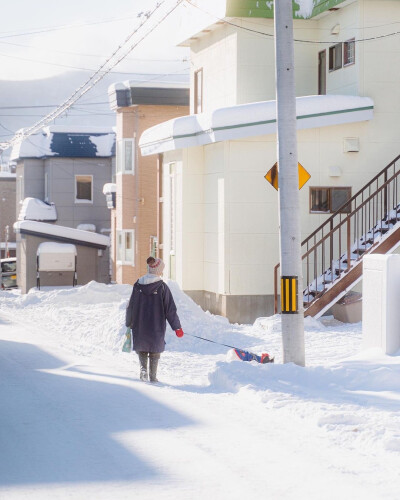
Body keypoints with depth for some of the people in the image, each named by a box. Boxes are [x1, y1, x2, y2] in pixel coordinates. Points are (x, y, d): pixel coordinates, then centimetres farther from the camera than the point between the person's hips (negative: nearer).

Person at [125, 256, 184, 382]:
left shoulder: (138, 285, -3)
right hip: (156, 327, -2)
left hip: (139, 326, 2)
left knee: (142, 348, 19)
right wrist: (177, 327, -2)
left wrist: (129, 322, 20)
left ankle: (143, 367, -4)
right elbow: (170, 309, -10)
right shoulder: (162, 287, -11)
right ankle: (153, 376, 13)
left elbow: (131, 306, 5)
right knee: (155, 350, 14)